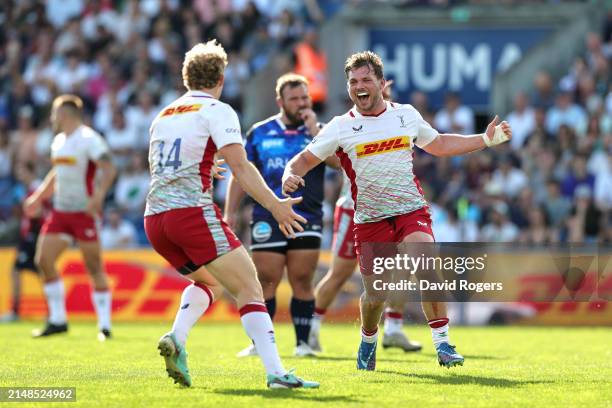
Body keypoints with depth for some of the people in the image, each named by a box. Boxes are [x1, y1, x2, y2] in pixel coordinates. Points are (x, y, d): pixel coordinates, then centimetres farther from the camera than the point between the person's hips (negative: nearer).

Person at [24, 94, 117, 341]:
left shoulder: (88, 140, -12)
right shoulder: (59, 141, 14)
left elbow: (109, 169, -22)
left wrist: (98, 196, -36)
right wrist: (39, 198, 32)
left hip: (85, 212, -8)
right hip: (60, 210, 8)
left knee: (94, 267, -5)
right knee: (43, 260, 0)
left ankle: (104, 325, 0)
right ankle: (57, 320, 9)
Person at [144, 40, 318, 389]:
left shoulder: (163, 115, 21)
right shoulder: (216, 111, 0)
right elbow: (240, 166, -11)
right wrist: (275, 205, -13)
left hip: (155, 217, 7)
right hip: (193, 212, -7)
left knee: (208, 281, 27)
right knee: (250, 290, -4)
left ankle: (176, 338, 1)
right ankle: (276, 372, -17)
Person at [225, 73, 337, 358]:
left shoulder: (320, 132, 6)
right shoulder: (260, 133, 9)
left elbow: (338, 161, -11)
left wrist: (315, 131, -14)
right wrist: (230, 212, 6)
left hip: (307, 219, 0)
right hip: (267, 219, 1)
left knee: (302, 281, -1)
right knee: (265, 281, -2)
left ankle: (303, 343, 7)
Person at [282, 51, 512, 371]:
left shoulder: (406, 115, 8)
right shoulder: (340, 128, 0)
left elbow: (439, 145, 25)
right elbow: (305, 159, 3)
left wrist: (487, 139, 20)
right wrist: (290, 176, -21)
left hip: (411, 212, 0)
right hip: (370, 221, 0)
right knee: (375, 295, 2)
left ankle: (442, 342, -22)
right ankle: (368, 340, 36)